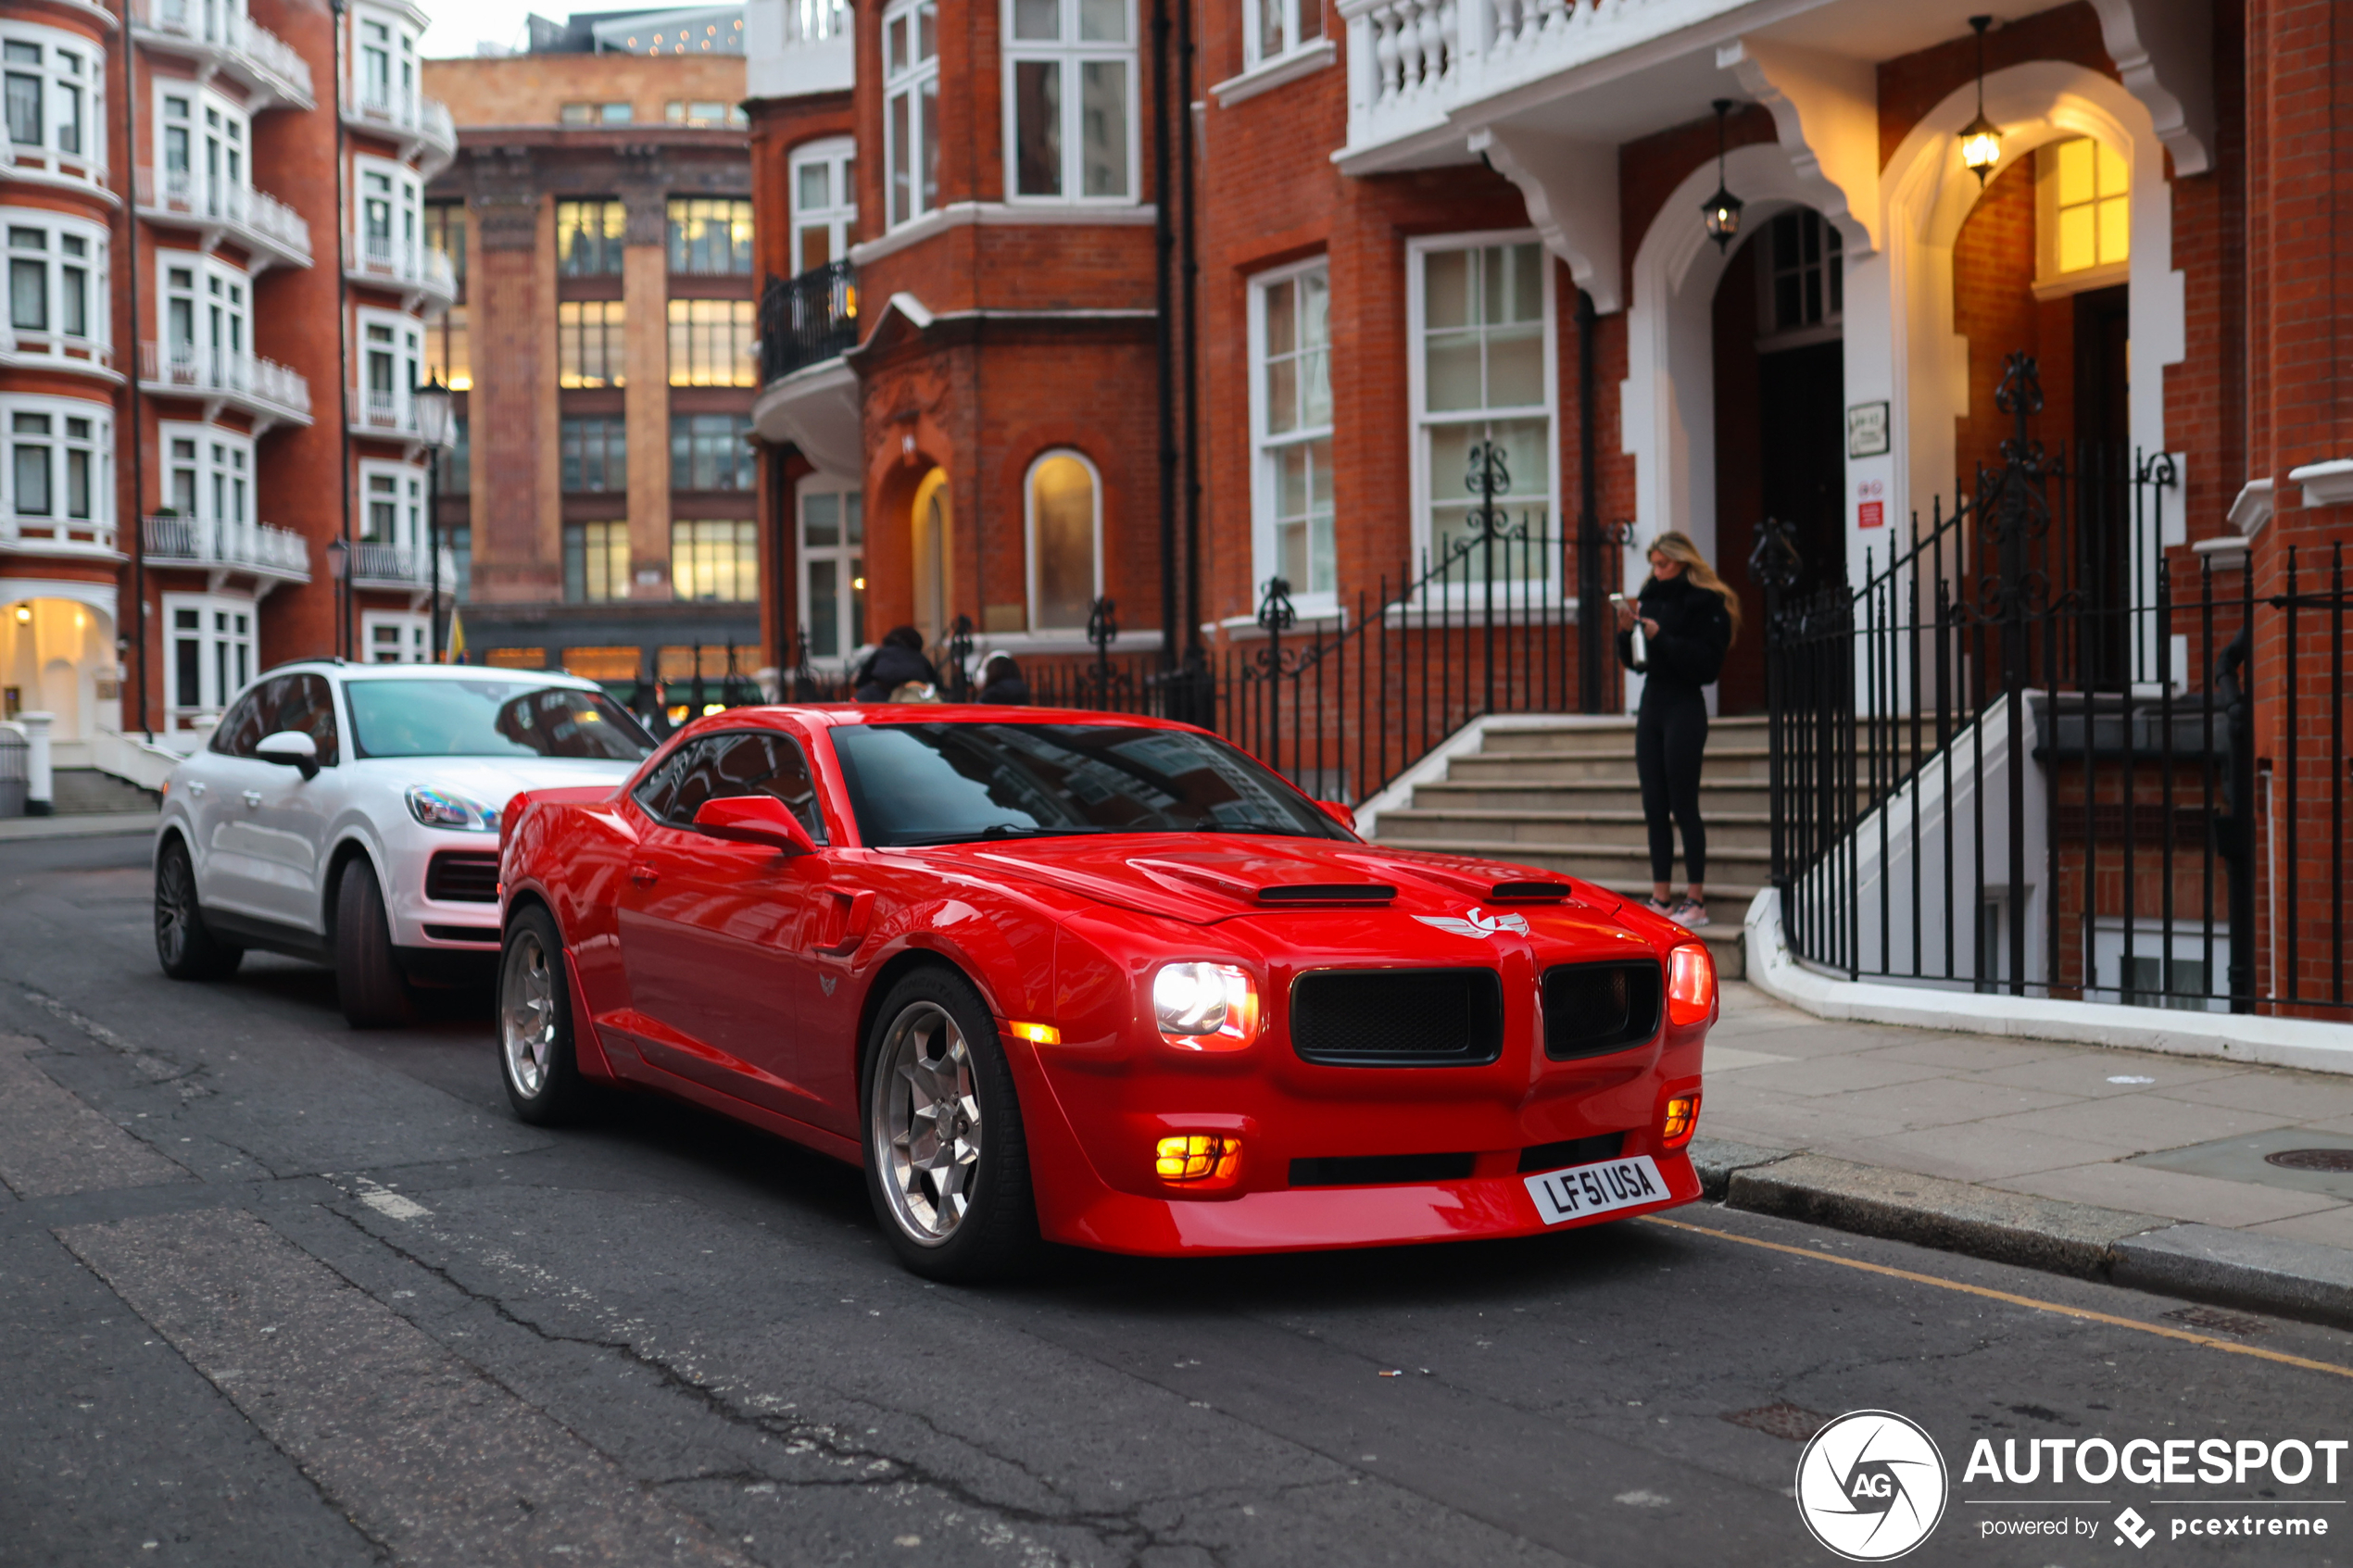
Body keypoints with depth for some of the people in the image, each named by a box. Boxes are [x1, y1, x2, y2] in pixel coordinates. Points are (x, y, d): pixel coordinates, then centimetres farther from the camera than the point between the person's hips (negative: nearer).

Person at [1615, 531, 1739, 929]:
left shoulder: (1705, 603, -8)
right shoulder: (1650, 597, 11)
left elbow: (1706, 663, -17)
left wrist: (1661, 637, -20)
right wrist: (1626, 630, -4)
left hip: (1684, 708, -7)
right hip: (1651, 703, 7)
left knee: (1683, 806, -5)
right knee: (1654, 808, 7)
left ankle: (1696, 902, 0)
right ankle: (1661, 900, 11)